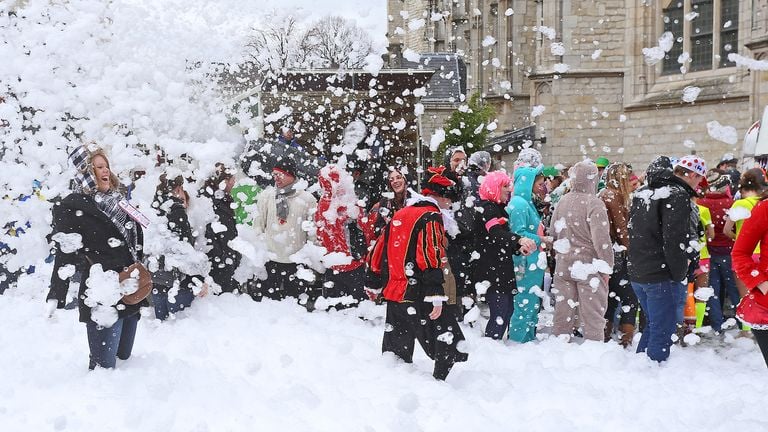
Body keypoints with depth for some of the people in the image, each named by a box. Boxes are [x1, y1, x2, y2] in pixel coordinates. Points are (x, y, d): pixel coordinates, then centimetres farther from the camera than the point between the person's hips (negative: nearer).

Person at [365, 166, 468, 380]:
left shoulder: (400, 214, 15)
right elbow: (430, 257, -20)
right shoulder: (431, 217, -10)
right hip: (417, 296, -8)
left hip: (393, 292, 9)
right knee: (449, 347, -6)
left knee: (397, 349, 20)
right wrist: (436, 296, -22)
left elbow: (380, 250, 19)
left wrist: (374, 283, 28)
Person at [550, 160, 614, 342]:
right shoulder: (593, 203, -15)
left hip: (563, 266, 6)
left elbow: (553, 232, 12)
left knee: (563, 312, 13)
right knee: (593, 315, 2)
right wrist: (606, 267, -9)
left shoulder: (563, 202, 4)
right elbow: (601, 239, -17)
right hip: (588, 266, -6)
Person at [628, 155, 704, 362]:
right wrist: (680, 273, -11)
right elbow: (674, 240, -21)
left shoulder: (642, 192, 13)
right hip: (661, 275, -9)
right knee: (663, 329, 0)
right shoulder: (678, 196, -15)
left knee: (653, 324, 22)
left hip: (637, 273, 9)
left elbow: (632, 230, 18)